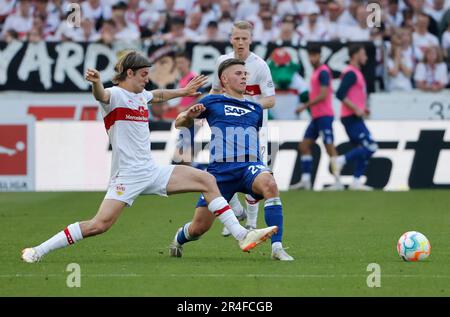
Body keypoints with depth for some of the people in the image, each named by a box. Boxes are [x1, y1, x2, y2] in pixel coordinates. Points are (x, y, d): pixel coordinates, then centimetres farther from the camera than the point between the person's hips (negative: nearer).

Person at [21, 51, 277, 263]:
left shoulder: (141, 96, 16)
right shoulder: (115, 95, -9)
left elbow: (159, 95, 41)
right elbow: (102, 96, -35)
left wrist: (184, 91, 52)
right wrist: (96, 82, -57)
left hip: (151, 172, 8)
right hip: (127, 175, -8)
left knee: (207, 180, 1)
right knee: (100, 225, -21)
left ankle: (241, 235, 2)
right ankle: (38, 252, -10)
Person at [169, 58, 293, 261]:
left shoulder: (255, 109, 21)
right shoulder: (212, 102, 11)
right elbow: (179, 124, 16)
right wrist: (189, 116, -8)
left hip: (250, 165, 2)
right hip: (221, 168, -2)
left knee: (269, 184, -35)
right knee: (200, 227, 0)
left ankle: (277, 248, -35)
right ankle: (178, 239, 39)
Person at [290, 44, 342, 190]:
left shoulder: (323, 72, -12)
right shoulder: (315, 72, 17)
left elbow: (323, 95, -19)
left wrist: (305, 106, -14)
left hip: (324, 116, -10)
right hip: (316, 116, 10)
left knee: (330, 148, -11)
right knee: (304, 146, 7)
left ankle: (338, 182, -12)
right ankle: (305, 180, 8)